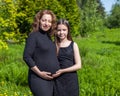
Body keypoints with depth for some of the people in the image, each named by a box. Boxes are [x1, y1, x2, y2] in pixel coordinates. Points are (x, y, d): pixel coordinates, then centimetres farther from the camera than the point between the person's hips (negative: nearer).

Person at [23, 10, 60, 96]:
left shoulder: (48, 37, 13)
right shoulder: (33, 36, -8)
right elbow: (26, 57, -14)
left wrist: (58, 71, 10)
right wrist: (39, 73, -17)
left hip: (52, 79, 8)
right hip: (39, 79, -8)